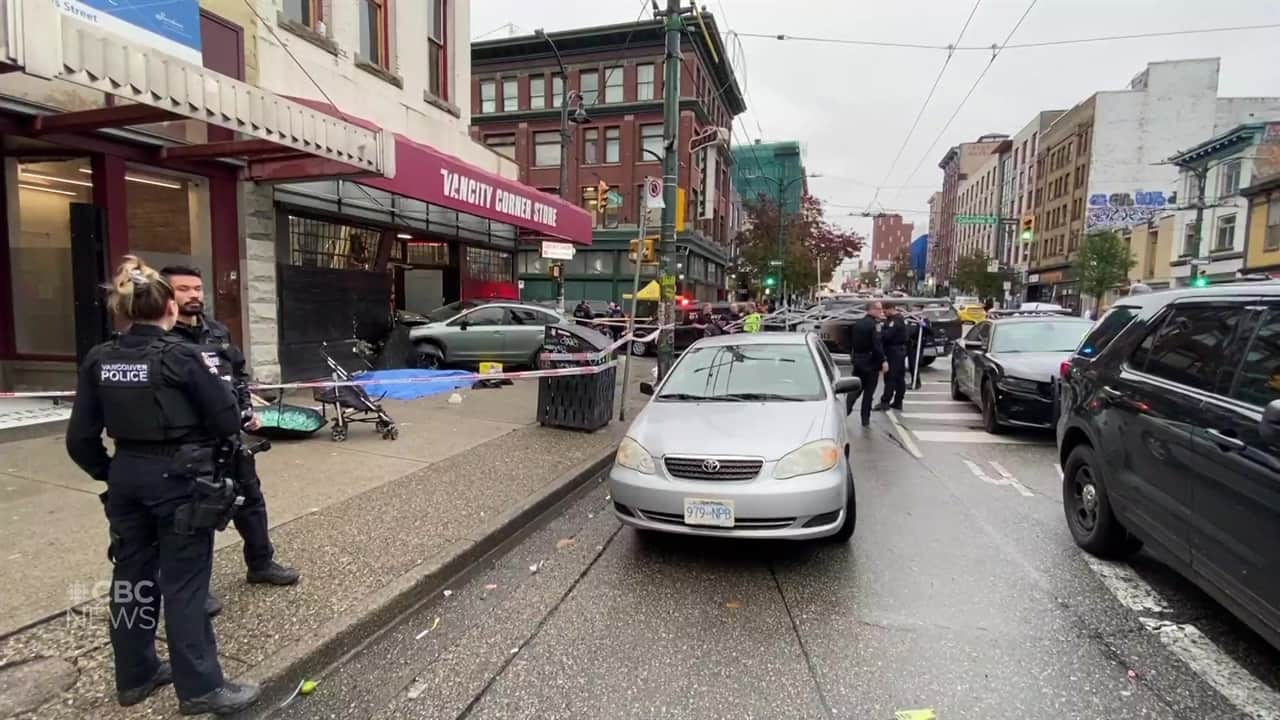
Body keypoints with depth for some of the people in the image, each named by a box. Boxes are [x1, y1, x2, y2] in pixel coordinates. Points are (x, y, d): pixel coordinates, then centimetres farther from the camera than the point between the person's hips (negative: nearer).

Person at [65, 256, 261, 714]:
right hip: (179, 479, -5)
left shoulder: (98, 360, 0)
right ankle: (200, 688, 12)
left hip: (127, 478, 6)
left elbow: (80, 439, 2)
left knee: (132, 574, 18)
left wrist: (109, 473, 16)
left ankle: (135, 676, 33)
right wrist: (212, 378, 4)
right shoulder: (182, 357, -16)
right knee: (183, 583, 2)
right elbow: (227, 422, -11)